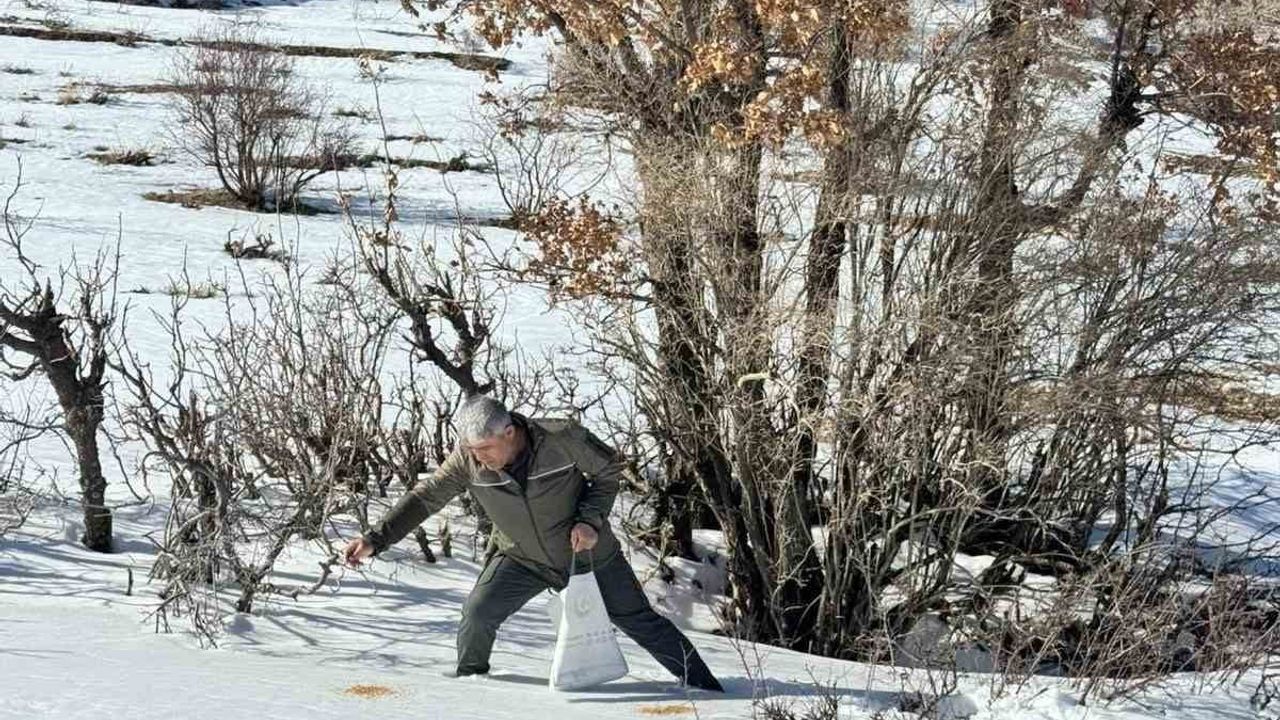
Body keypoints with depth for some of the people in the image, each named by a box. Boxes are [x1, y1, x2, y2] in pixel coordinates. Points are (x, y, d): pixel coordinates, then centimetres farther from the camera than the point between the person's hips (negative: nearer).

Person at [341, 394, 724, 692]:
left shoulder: (562, 439, -30)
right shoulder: (468, 460, -24)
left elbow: (609, 469, -12)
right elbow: (425, 498, -18)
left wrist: (591, 519, -22)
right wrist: (375, 539, -26)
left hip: (589, 554, -2)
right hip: (522, 559, 2)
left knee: (639, 621, 6)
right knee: (478, 613, -18)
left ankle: (701, 682, 24)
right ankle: (469, 680, 9)